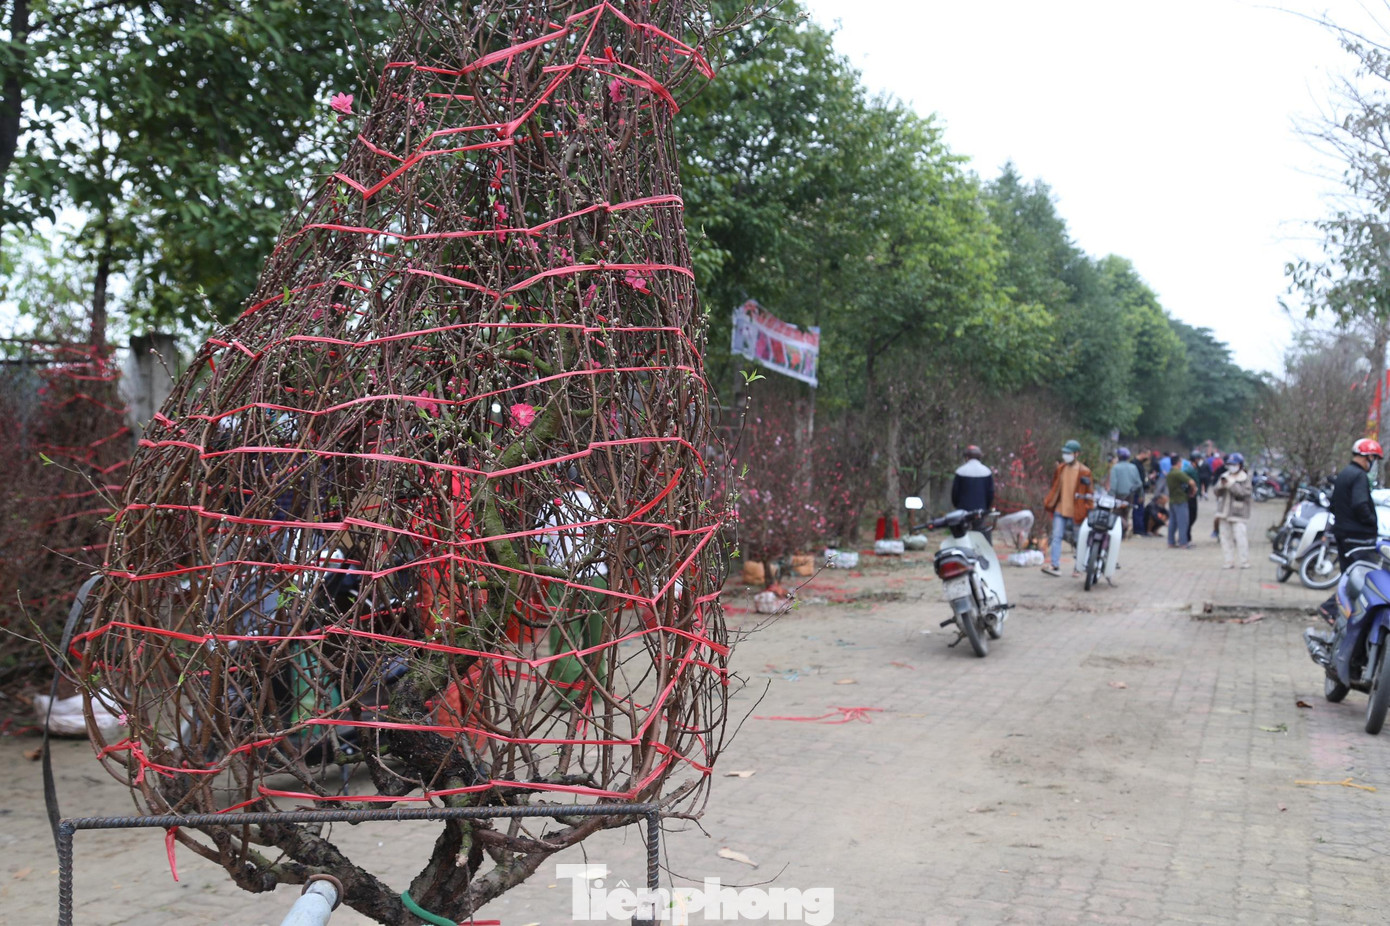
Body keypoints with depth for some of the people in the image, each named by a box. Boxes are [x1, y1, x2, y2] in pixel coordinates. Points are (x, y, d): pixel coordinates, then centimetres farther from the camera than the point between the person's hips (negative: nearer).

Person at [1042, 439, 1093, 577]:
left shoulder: (1084, 471, -4)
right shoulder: (1060, 468, 8)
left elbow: (1088, 492, 1)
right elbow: (1054, 487, 17)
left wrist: (1087, 509, -3)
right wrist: (1048, 503, 12)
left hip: (1076, 511, -3)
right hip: (1060, 509, 3)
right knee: (1056, 537, -6)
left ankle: (1078, 567, 18)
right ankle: (1055, 566, -8)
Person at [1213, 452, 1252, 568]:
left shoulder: (1244, 478, -3)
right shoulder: (1225, 476, 13)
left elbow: (1245, 492, -19)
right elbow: (1216, 492, 10)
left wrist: (1230, 484, -21)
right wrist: (1221, 485, -11)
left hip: (1238, 514, -6)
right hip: (1224, 513, 6)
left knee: (1240, 537, -11)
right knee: (1226, 537, 6)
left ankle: (1245, 561, -3)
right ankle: (1229, 561, 12)